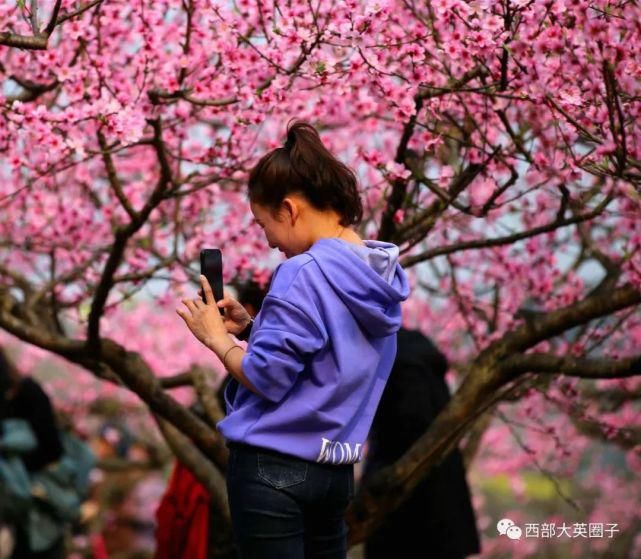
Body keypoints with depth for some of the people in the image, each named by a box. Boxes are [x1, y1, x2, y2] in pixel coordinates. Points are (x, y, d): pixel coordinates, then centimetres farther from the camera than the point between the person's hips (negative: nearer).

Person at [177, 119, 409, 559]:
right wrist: (250, 326, 8)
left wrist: (217, 337, -2)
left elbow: (266, 379, -18)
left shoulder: (303, 274, -18)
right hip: (335, 470, 8)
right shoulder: (379, 275, 8)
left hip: (273, 469, -8)